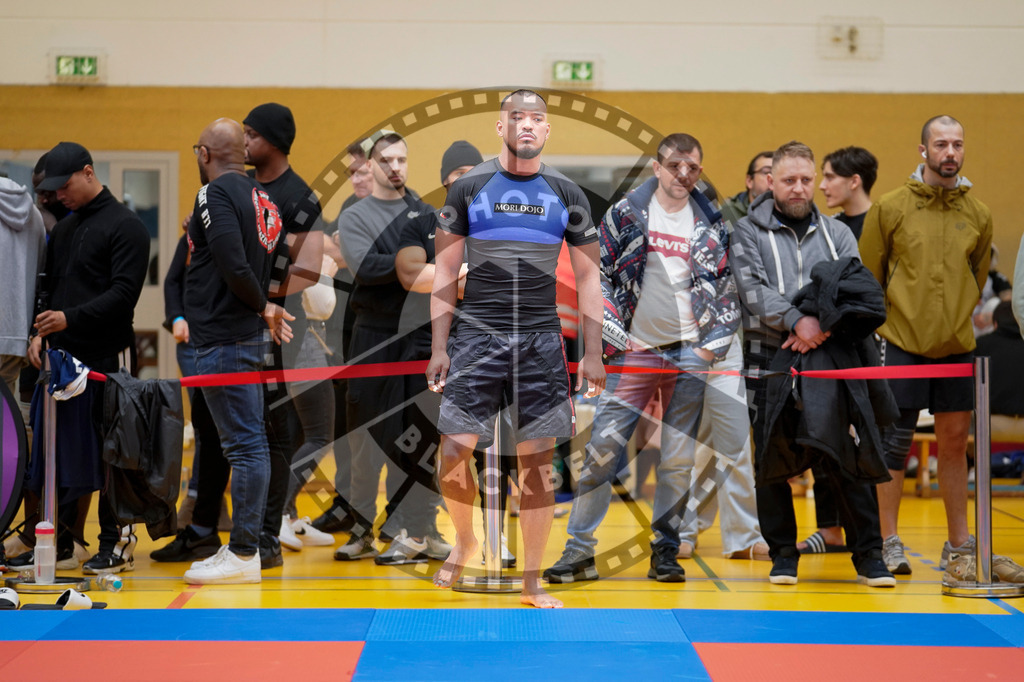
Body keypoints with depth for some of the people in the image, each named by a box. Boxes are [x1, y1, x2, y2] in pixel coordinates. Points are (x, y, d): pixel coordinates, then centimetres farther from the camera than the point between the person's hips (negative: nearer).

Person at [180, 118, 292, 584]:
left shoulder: (215, 194, -12)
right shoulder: (259, 196, 14)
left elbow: (234, 266, -21)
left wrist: (263, 308, -7)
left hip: (223, 339, -9)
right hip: (248, 335, 9)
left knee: (244, 445, -8)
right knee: (248, 443, 13)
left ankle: (242, 554, -6)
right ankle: (246, 544, 20)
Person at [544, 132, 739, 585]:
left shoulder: (712, 226, 8)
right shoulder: (625, 214, 3)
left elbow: (726, 289, 11)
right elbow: (596, 272, 4)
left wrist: (713, 344, 1)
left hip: (689, 354, 1)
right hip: (635, 351, -1)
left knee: (678, 458, 2)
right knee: (601, 447, -8)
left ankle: (666, 550, 14)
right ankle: (580, 551, -2)